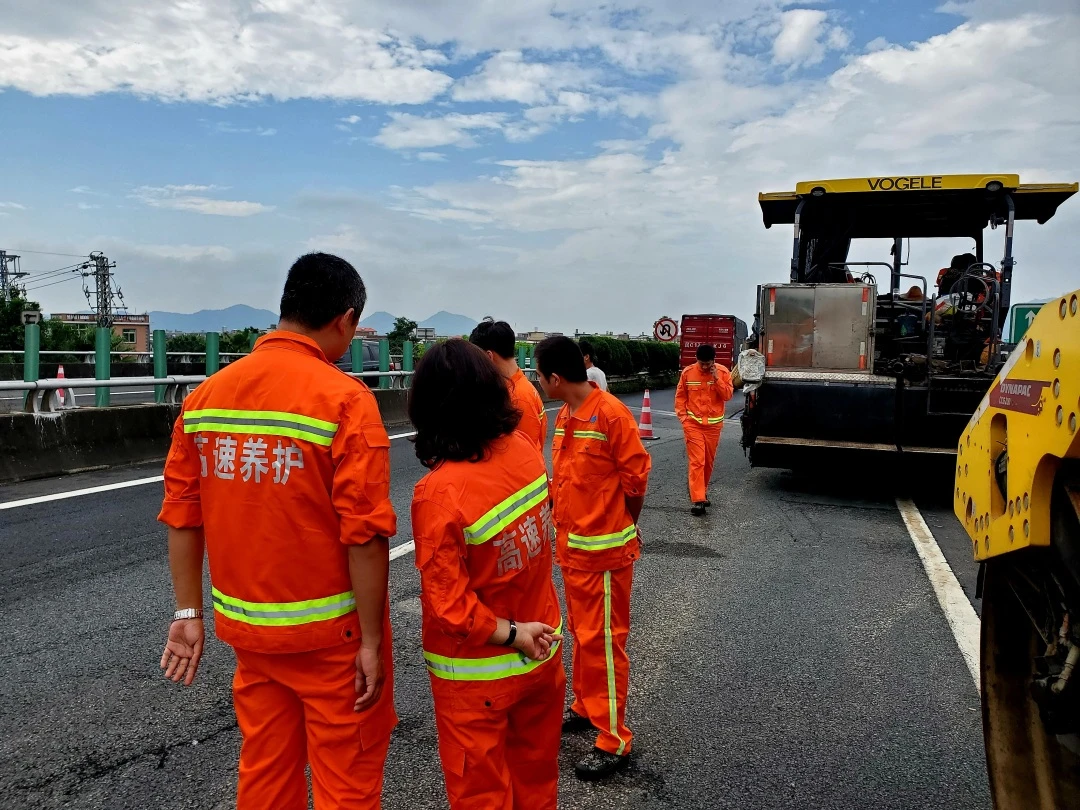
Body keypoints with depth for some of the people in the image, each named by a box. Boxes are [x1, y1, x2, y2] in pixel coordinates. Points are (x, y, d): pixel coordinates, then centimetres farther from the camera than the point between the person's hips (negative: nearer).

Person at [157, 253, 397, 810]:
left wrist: (188, 613, 10)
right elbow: (365, 535, -19)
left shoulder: (207, 395, 0)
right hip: (329, 634, -5)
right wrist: (371, 641, -12)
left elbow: (182, 517, 3)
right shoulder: (344, 399, -17)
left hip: (247, 628, 6)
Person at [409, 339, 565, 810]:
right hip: (542, 648, 5)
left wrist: (510, 635, -13)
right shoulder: (524, 449, -12)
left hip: (476, 674, -5)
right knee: (536, 770, 25)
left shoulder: (438, 492, -27)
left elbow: (448, 604, -23)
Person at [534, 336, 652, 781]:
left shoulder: (611, 413, -19)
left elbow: (636, 478, -14)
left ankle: (614, 740, 15)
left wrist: (616, 528, -1)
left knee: (603, 641, 2)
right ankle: (586, 707, 39)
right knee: (581, 634, 20)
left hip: (603, 551, -8)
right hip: (572, 546, 8)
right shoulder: (565, 415, 6)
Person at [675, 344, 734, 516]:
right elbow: (680, 396, 3)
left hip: (714, 424, 2)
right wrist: (683, 416, -6)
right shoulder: (687, 372, -4)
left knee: (709, 461, 11)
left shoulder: (723, 372, -2)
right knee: (697, 461, -9)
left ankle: (703, 492, 30)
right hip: (693, 423, -2)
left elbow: (728, 395, -8)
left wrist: (716, 378, -18)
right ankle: (697, 500, -11)